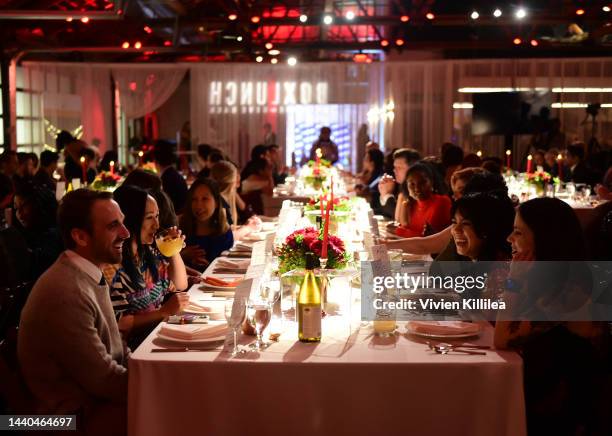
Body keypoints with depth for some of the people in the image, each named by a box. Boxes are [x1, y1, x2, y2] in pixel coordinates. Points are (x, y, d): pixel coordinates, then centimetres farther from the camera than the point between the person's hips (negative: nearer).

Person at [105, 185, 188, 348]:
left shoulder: (150, 252, 4)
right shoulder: (113, 265, -18)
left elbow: (181, 285, 16)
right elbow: (119, 323, -18)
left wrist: (175, 251, 0)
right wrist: (165, 311, -19)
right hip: (137, 343, -7)